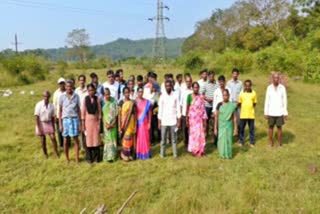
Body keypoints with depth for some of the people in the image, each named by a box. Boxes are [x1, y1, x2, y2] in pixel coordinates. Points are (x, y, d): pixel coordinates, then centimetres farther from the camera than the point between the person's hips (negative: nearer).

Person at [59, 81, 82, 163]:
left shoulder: (76, 96, 2)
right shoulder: (62, 97, 2)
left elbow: (79, 110, 6)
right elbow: (60, 111, 5)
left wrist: (80, 124, 3)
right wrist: (60, 124, 1)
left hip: (74, 119, 0)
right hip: (65, 119, 0)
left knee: (76, 139, 2)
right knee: (65, 141, 6)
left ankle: (77, 158, 12)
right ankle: (67, 159, 20)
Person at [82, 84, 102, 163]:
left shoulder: (97, 99, -1)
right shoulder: (85, 99, -2)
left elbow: (99, 111, 1)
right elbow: (83, 112, 0)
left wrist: (99, 123, -3)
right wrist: (83, 124, -3)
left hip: (96, 121, 0)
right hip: (88, 121, 0)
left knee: (96, 138, 4)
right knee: (88, 139, 3)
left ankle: (96, 157, 15)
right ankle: (89, 157, 14)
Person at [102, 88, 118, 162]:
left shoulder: (114, 101, -5)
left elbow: (116, 114, -4)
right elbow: (102, 114, -4)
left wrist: (112, 124, -12)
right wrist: (106, 124, -14)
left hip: (113, 124, 1)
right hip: (106, 124, 0)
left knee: (113, 139, 7)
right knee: (107, 139, 5)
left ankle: (112, 156, 17)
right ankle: (108, 156, 13)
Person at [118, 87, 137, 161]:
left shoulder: (132, 102, 3)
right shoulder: (121, 102, -5)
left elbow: (135, 114, 5)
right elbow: (119, 114, -5)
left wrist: (135, 125, 2)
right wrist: (119, 126, -9)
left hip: (131, 122, 3)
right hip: (124, 122, -3)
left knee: (131, 138, 8)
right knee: (125, 138, 2)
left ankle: (130, 154, 20)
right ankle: (125, 155, 15)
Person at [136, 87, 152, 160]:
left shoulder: (147, 102, -1)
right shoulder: (134, 102, -1)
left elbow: (149, 113, 1)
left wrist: (149, 123, -3)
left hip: (144, 122, 0)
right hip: (136, 122, 0)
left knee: (145, 137, 4)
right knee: (137, 137, 5)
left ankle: (145, 153, 16)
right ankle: (138, 153, 15)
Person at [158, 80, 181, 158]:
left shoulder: (175, 96, 0)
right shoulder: (162, 96, 1)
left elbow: (178, 109, 1)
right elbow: (160, 110, 3)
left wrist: (178, 121, -2)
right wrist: (159, 122, 1)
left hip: (173, 121, 0)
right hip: (164, 121, 0)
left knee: (174, 138, 6)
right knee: (163, 138, 5)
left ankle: (175, 153, 13)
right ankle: (162, 153, 14)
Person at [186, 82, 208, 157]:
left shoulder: (201, 97, 2)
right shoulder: (189, 96, -2)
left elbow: (203, 109, 3)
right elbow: (187, 108, 1)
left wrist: (204, 120, 0)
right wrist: (187, 119, -1)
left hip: (200, 118, 1)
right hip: (192, 118, -1)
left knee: (200, 133, 2)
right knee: (193, 133, 3)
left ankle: (200, 150, 13)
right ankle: (194, 149, 16)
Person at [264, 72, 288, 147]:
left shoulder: (282, 88, -2)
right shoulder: (269, 88, 0)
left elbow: (285, 101, -1)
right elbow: (267, 101, 1)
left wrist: (285, 113, -4)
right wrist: (265, 113, -1)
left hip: (279, 112, -1)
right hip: (271, 112, 1)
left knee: (279, 127, 6)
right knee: (271, 127, 7)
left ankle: (280, 144, 17)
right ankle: (271, 143, 18)